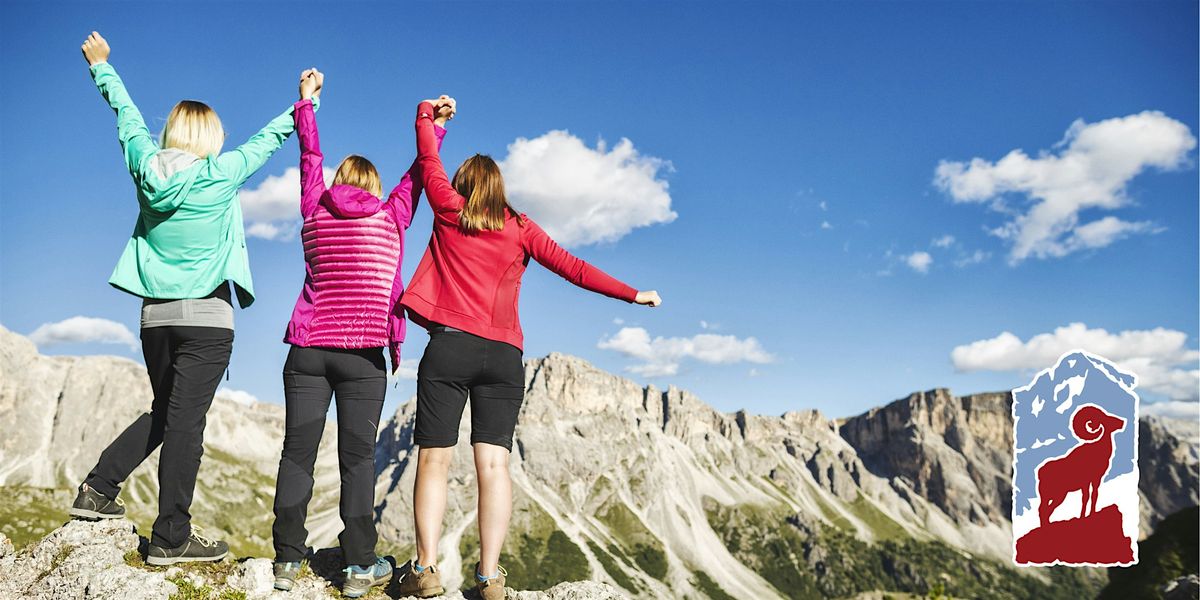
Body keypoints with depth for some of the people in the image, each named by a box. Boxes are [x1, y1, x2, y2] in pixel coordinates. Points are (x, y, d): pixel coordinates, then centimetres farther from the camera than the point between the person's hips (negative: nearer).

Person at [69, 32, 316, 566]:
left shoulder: (146, 168, 4)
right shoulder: (220, 175, -8)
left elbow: (126, 115, 20)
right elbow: (268, 138, 4)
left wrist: (102, 66, 37)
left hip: (155, 315, 6)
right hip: (206, 317, -6)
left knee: (164, 414, 22)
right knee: (185, 422, -4)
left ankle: (98, 488, 19)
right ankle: (171, 537, 1)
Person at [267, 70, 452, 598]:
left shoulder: (314, 212, 10)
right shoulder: (392, 217, 4)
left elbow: (310, 157, 23)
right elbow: (418, 172, 17)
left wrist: (305, 104, 36)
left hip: (307, 350, 2)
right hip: (363, 354, -2)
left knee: (298, 451, 6)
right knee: (357, 457, 1)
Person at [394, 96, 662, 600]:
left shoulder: (449, 211, 9)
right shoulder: (521, 228, 11)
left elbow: (428, 160, 22)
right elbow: (572, 268, 7)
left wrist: (427, 113, 39)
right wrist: (633, 295, 13)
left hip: (449, 346, -1)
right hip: (504, 355, 1)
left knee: (433, 459, 2)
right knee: (493, 462, -1)